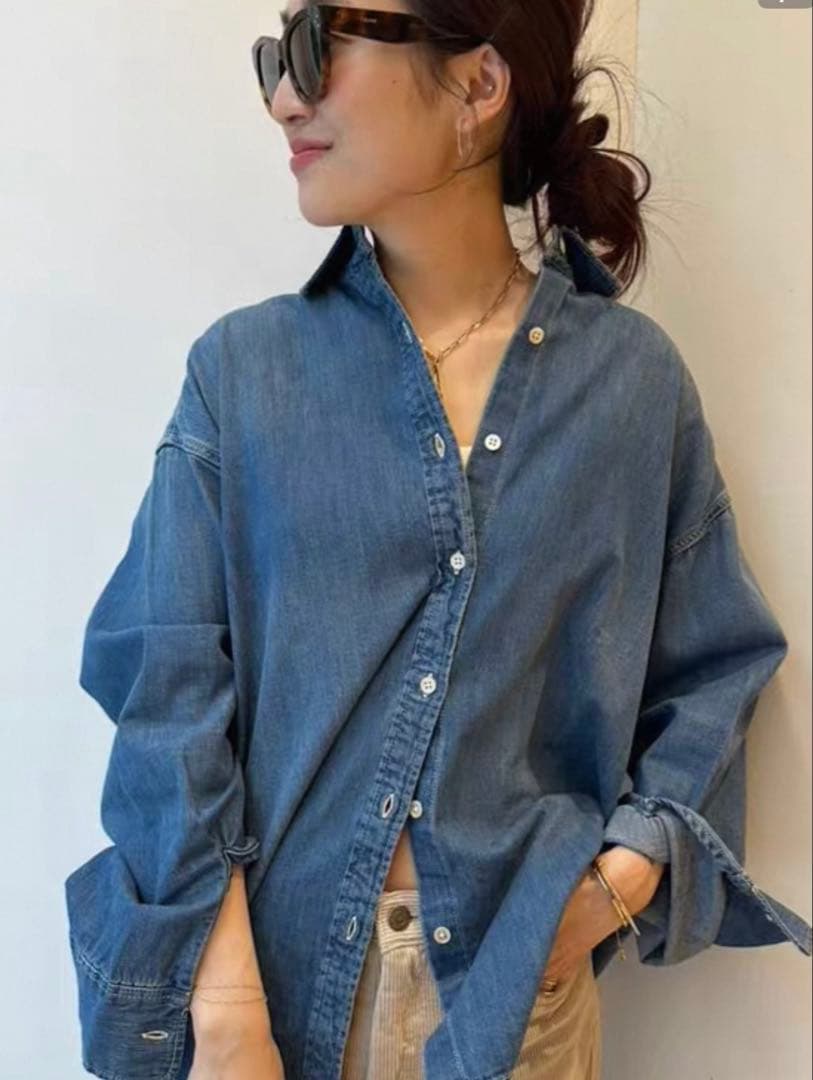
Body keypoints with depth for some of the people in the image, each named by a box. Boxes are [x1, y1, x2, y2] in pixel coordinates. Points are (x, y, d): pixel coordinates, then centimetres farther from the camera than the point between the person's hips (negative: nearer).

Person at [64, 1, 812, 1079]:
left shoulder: (634, 378, -4)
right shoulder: (243, 367, -5)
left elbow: (711, 673, 4)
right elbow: (172, 693, -9)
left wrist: (634, 865, -11)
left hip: (518, 977, 1)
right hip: (275, 961, 0)